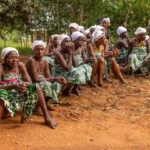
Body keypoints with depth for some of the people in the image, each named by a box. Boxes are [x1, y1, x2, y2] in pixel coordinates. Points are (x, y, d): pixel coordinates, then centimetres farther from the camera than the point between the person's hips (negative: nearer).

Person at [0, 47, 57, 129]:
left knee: (36, 87, -20)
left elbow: (30, 82, -2)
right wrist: (13, 86, -36)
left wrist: (24, 84, -28)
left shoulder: (20, 66, 3)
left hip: (19, 94, 4)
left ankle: (47, 118, -17)